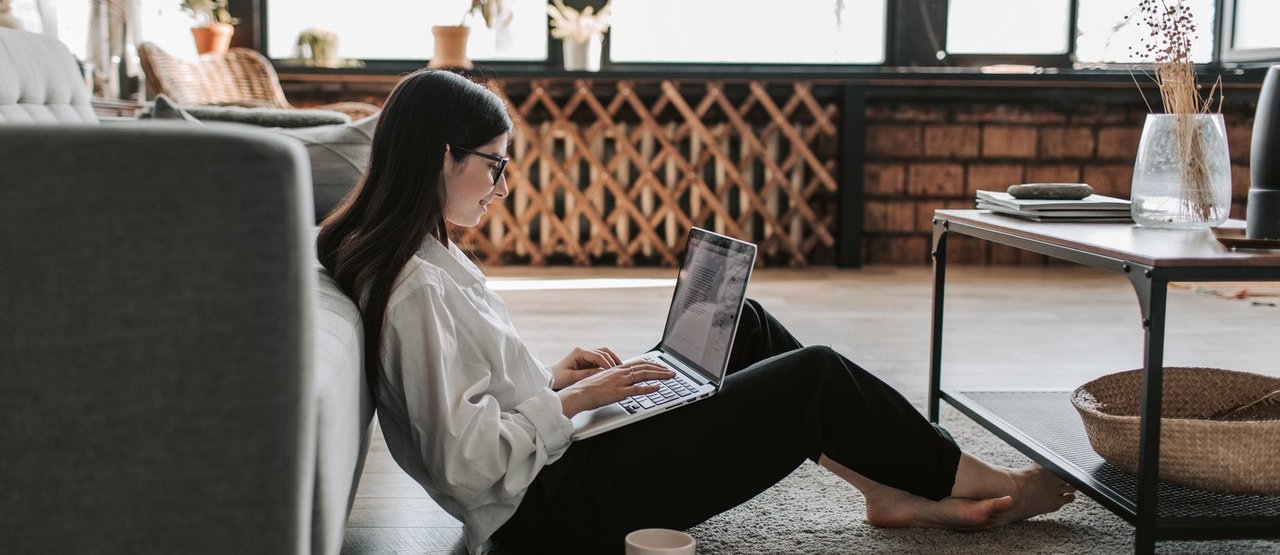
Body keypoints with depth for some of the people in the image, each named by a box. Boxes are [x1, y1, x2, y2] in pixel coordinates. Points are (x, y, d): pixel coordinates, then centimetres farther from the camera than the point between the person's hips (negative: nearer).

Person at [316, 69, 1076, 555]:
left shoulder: (422, 258, 7)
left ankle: (897, 491, 16)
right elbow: (468, 461, -28)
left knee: (747, 328, 12)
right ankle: (976, 482, 16)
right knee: (816, 375, -6)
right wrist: (575, 399, -17)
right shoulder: (416, 288, -24)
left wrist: (552, 376, 5)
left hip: (557, 466, 10)